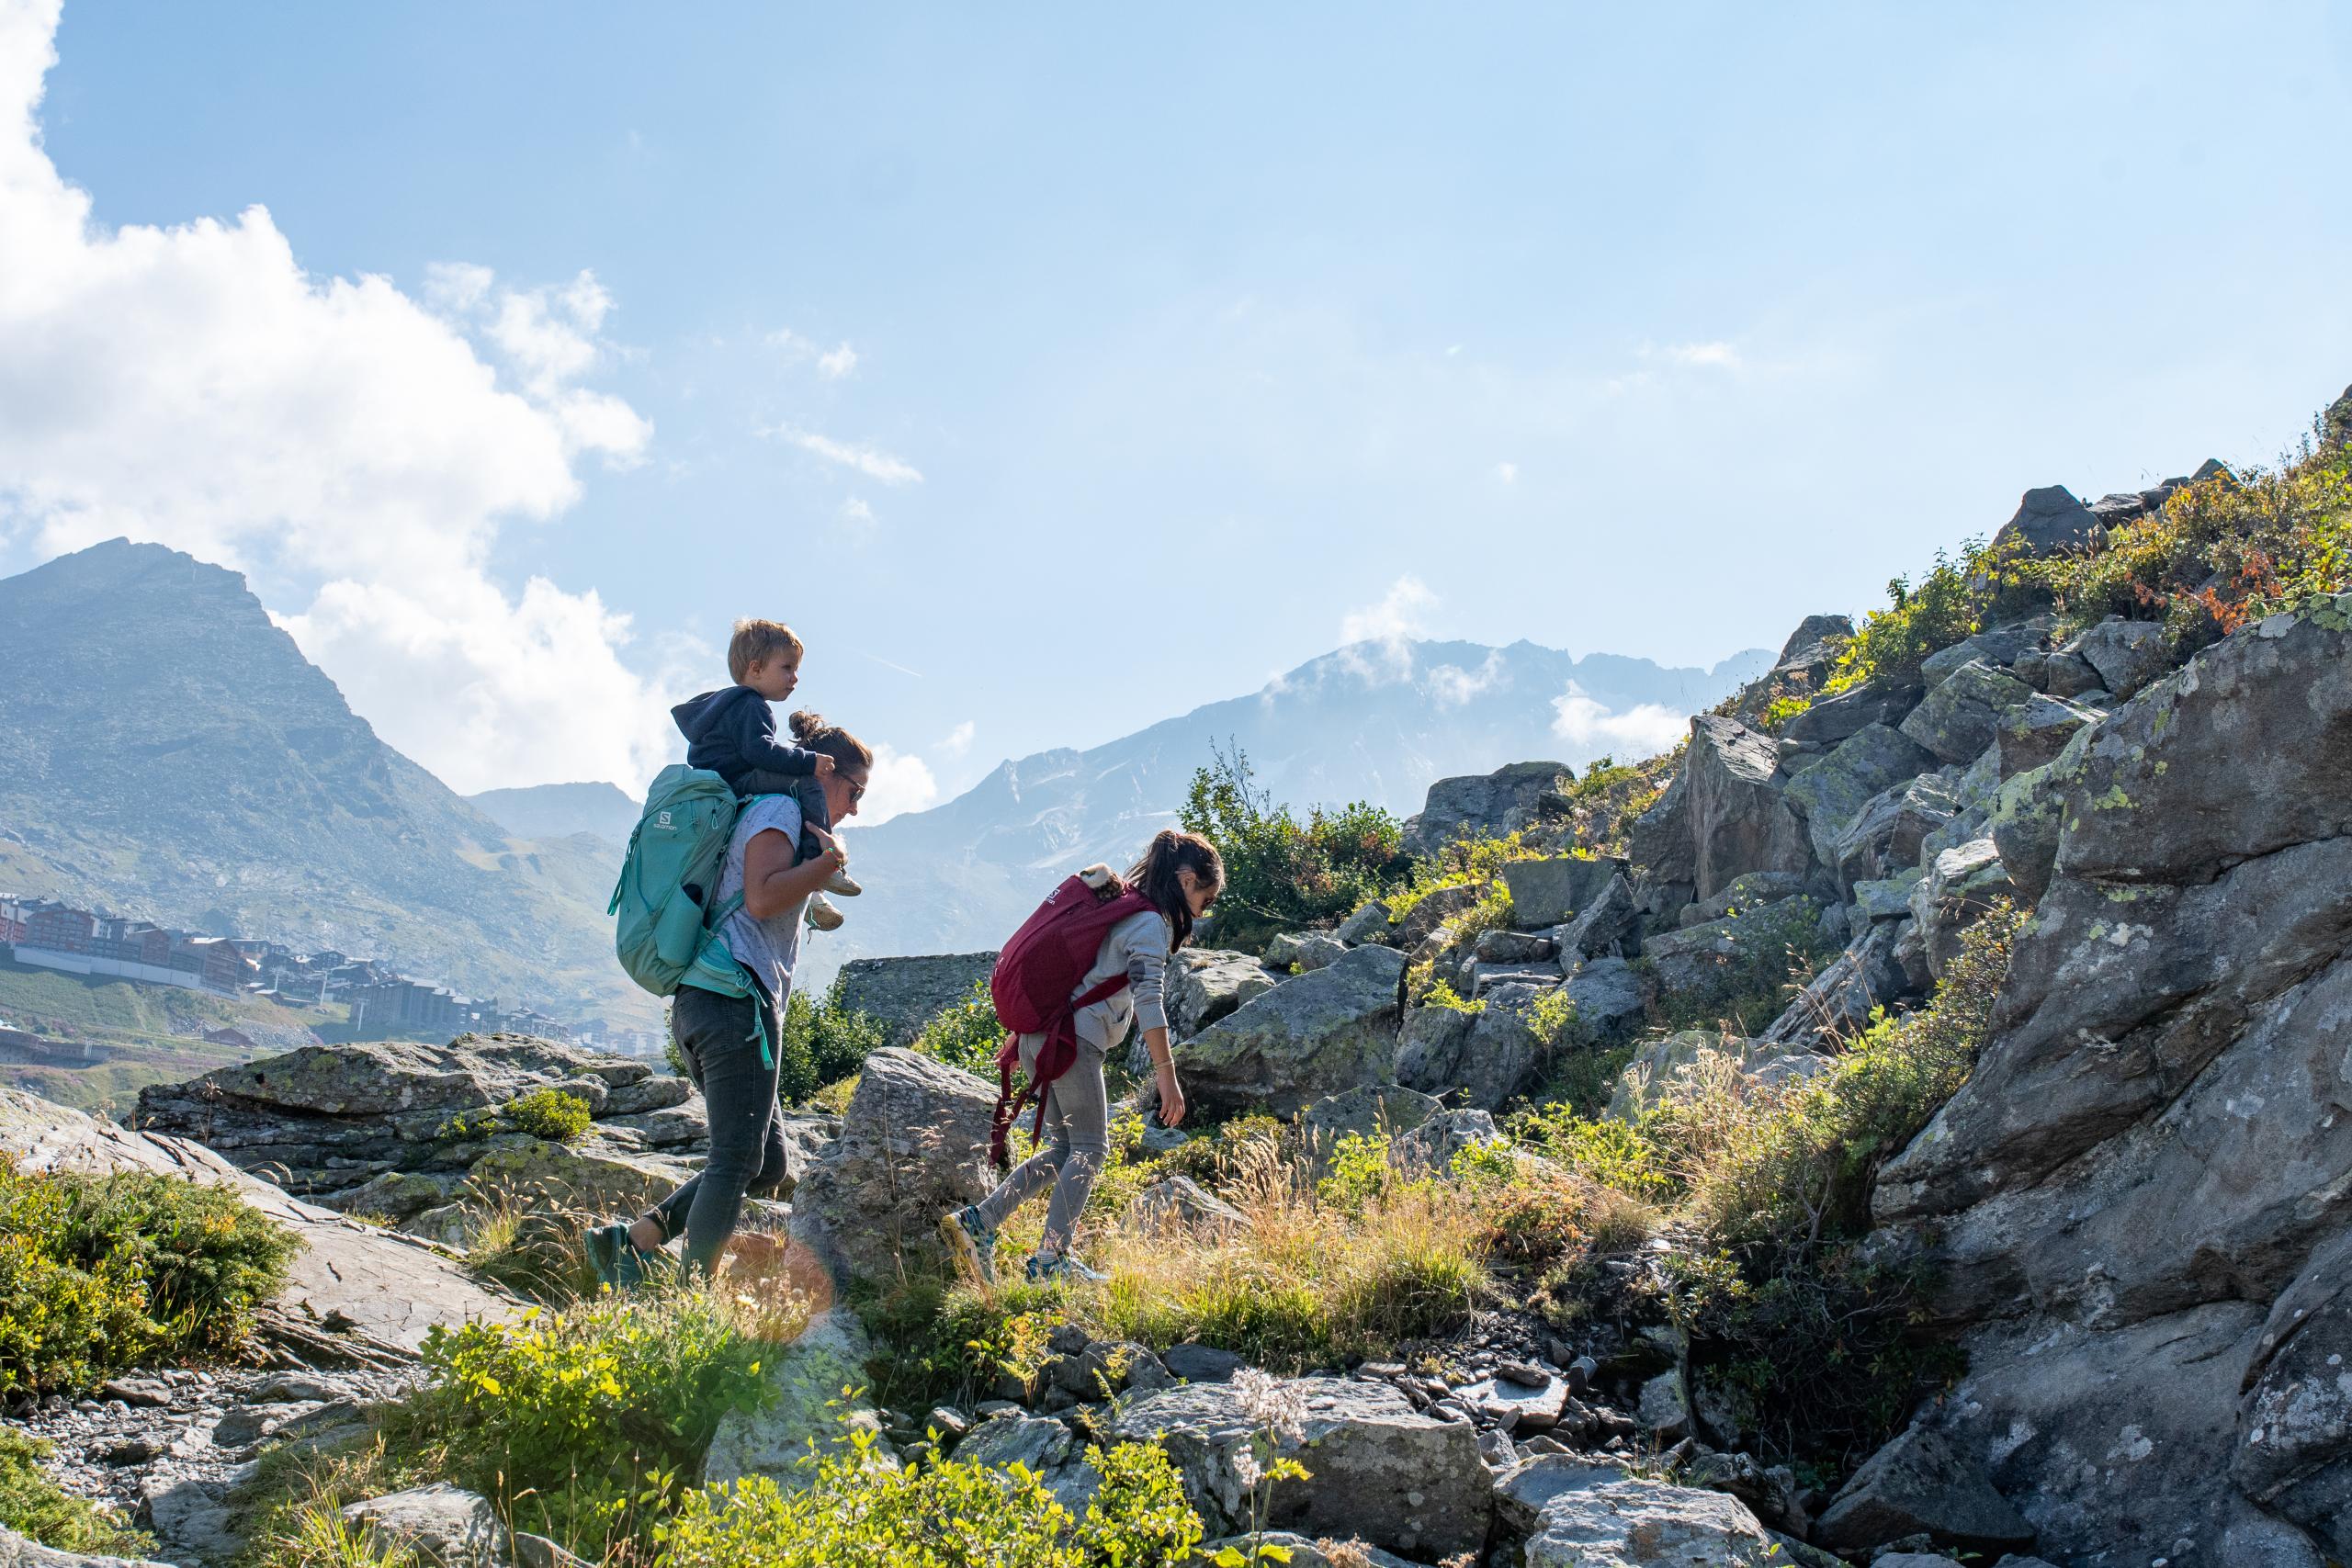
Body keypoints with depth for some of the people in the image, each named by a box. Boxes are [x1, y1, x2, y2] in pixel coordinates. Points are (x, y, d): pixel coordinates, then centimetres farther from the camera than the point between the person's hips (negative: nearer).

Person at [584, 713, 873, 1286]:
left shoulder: (770, 814, 28)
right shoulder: (779, 807, -2)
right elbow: (761, 899, -16)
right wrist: (829, 861, -10)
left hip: (701, 1002, 10)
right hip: (737, 998, -10)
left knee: (767, 1164, 11)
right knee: (737, 1161, -7)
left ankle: (630, 1241, 8)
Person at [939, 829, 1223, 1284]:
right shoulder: (1152, 923, -6)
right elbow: (1148, 1000, -17)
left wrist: (1021, 1039, 28)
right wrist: (1166, 1075, -19)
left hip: (1040, 1036, 9)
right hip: (1074, 1041, -9)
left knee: (1063, 1149, 12)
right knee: (1090, 1149, -1)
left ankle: (976, 1222, 4)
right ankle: (1050, 1259, -2)